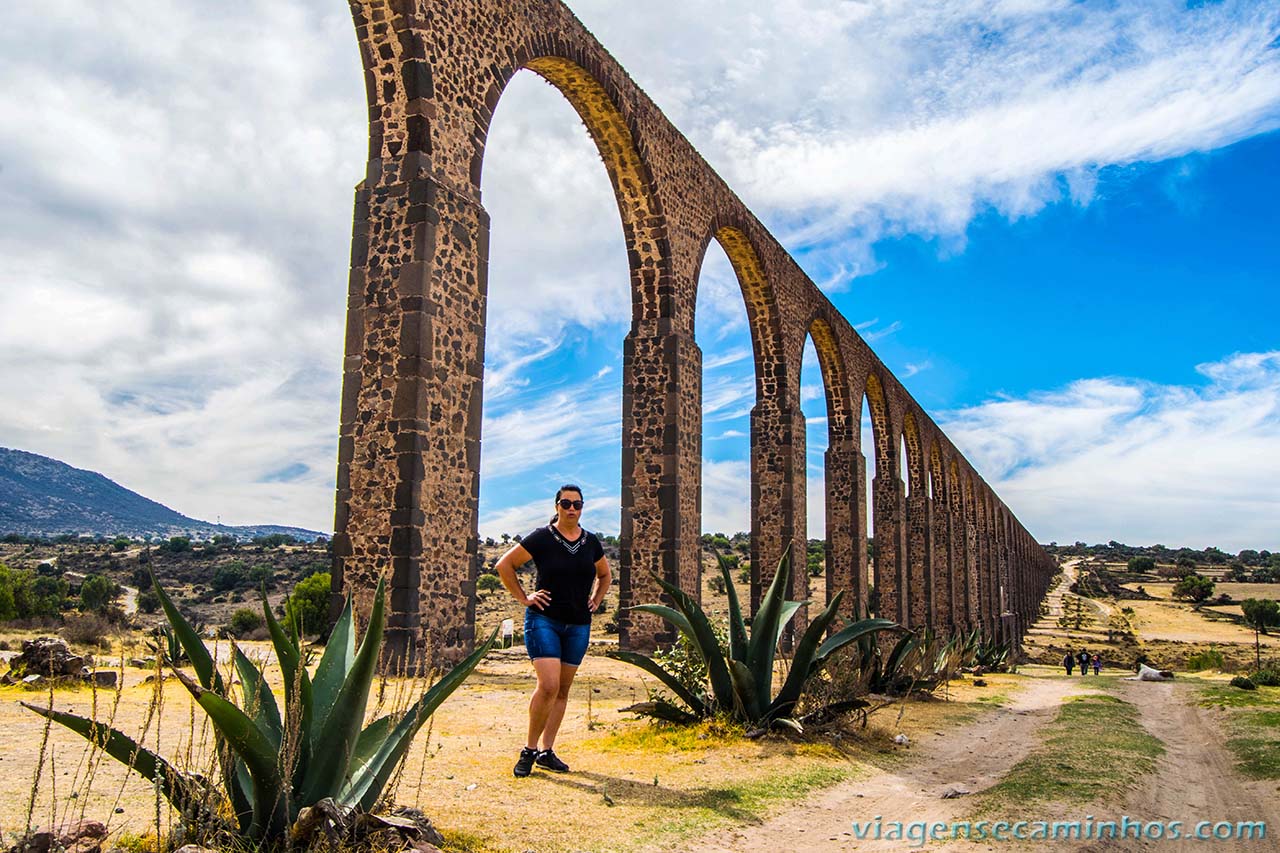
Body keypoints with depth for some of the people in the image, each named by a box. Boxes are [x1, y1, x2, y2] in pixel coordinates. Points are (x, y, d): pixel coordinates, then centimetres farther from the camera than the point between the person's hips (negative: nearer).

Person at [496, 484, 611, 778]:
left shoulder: (591, 543, 8)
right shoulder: (541, 538, -6)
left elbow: (604, 575, 26)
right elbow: (504, 564, 0)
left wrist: (595, 600, 11)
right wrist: (523, 598, -3)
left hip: (578, 625, 5)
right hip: (544, 619, -5)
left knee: (563, 690, 8)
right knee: (548, 685, -16)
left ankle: (546, 751, 19)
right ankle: (529, 749, 1)